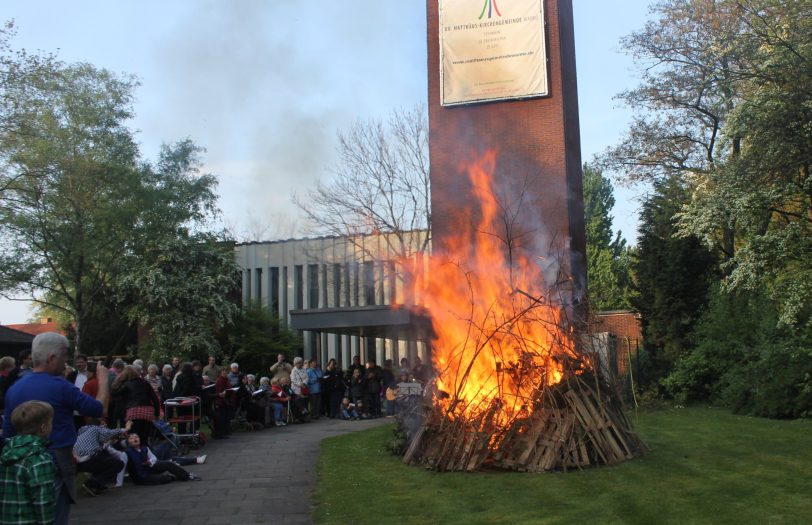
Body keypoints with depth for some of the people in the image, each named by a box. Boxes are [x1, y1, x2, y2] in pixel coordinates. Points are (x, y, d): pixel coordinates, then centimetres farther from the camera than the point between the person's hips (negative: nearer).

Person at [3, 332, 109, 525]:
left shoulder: (14, 388, 5)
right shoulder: (60, 386, -15)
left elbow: (7, 432, 11)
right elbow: (98, 409, -9)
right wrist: (103, 381, 6)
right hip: (57, 463, -7)